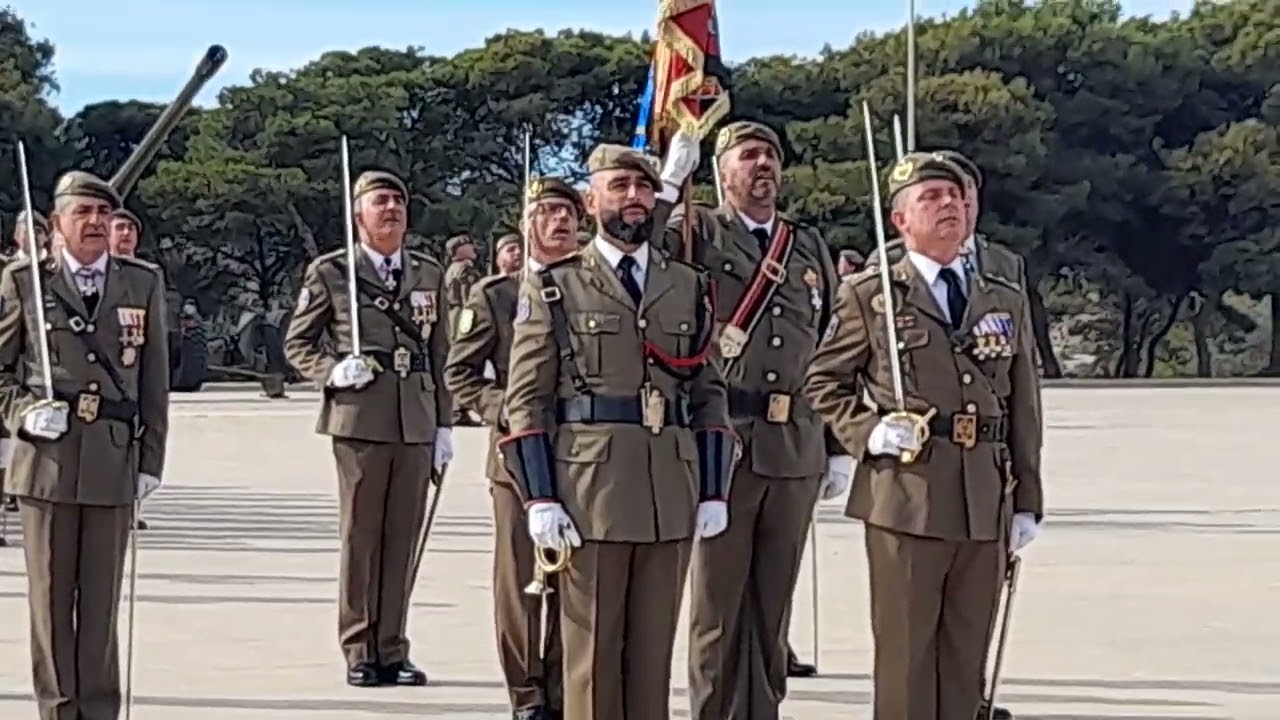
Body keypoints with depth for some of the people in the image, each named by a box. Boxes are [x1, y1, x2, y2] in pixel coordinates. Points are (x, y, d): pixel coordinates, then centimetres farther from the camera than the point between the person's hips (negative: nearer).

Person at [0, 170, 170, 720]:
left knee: (102, 599, 4)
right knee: (50, 596, 3)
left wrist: (151, 458, 5)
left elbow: (154, 380, 10)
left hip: (114, 461, 1)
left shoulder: (143, 283, 10)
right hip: (46, 459, -1)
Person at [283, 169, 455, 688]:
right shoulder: (330, 272, 3)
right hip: (361, 419, -3)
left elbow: (441, 354, 15)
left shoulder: (430, 274, 14)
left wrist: (444, 425, 11)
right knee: (360, 536, 1)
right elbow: (297, 342, 9)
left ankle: (391, 650, 14)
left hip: (417, 424, 3)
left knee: (403, 537, 5)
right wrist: (332, 371, -10)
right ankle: (360, 652, 10)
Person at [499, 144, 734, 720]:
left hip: (672, 494, 3)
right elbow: (527, 399, -1)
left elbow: (710, 394, 13)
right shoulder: (554, 289, 4)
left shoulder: (691, 288, 13)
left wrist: (713, 491, 5)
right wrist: (539, 498, -9)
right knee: (591, 648, 2)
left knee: (654, 646, 7)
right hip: (588, 490, -3)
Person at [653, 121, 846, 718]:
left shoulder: (811, 247, 14)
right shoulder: (696, 233, 3)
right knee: (718, 603, 3)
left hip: (797, 447, 4)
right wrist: (667, 185, -22)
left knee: (773, 604, 11)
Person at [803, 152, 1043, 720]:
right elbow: (823, 383, 8)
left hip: (986, 506, 4)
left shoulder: (1008, 302, 14)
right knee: (906, 652, 0)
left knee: (966, 655, 8)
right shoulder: (868, 296, 3)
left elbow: (1025, 409, 14)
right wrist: (867, 432, -10)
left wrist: (1027, 501, 10)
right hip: (905, 499, -3)